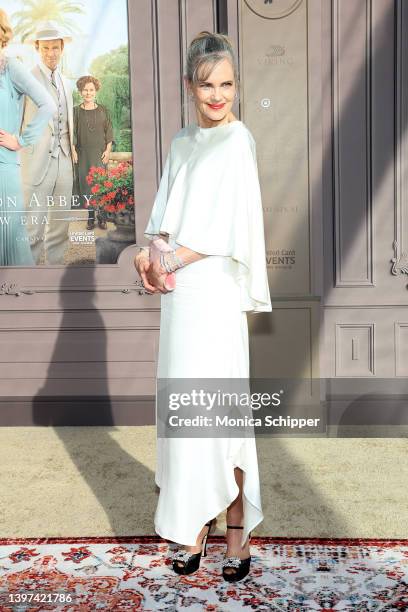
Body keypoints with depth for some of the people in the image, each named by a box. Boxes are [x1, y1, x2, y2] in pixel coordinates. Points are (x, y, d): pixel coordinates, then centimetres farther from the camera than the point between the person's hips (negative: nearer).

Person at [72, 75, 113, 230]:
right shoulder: (76, 111, 6)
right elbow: (73, 133, 6)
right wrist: (73, 151, -2)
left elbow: (109, 131, 6)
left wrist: (108, 150, -2)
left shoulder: (102, 110, 7)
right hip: (83, 153, 1)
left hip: (100, 152, -1)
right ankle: (90, 218, 7)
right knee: (86, 184, 1)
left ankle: (102, 217, 0)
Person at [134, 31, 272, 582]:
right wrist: (149, 256, -5)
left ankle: (237, 530, 12)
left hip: (214, 292, -6)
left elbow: (229, 230, -13)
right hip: (179, 292, 7)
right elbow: (166, 218, 14)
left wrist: (168, 263, -10)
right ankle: (196, 523, 21)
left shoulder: (237, 140, -5)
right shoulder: (182, 143, 16)